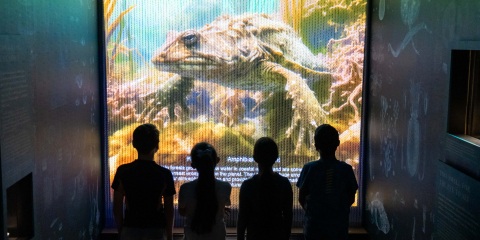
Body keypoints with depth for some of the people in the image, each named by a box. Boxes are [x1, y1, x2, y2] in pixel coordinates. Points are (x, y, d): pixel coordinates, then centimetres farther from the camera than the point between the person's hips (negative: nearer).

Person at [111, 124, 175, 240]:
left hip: (130, 230, 1)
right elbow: (169, 209, -4)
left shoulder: (123, 171, -7)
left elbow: (117, 207, -1)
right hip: (155, 230, -1)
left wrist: (121, 230, 12)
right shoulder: (165, 174, -10)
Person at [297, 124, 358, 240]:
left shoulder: (309, 168, -11)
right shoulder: (346, 169, -9)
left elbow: (301, 198, -4)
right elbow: (351, 199, -1)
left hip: (314, 227, -1)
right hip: (339, 227, 1)